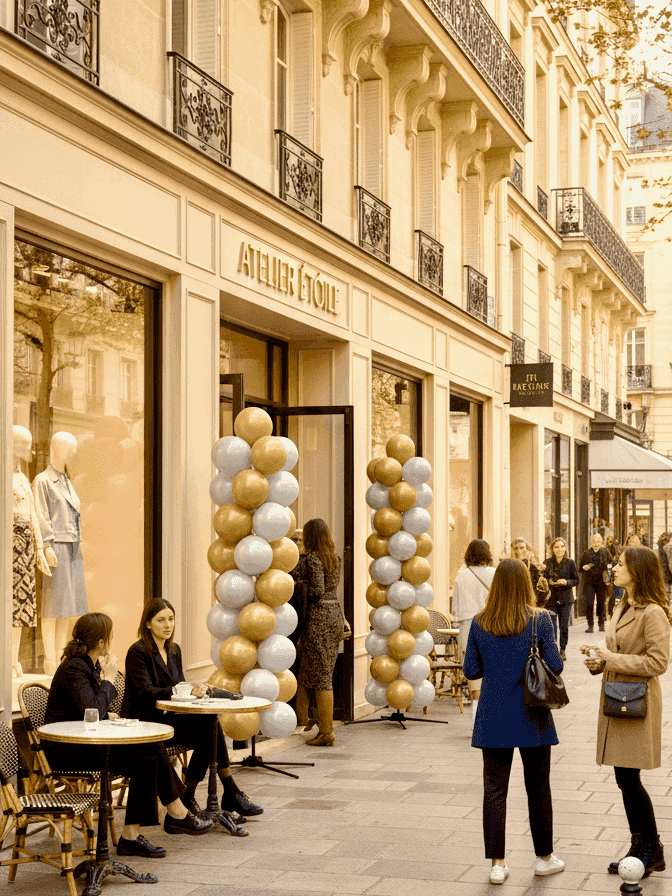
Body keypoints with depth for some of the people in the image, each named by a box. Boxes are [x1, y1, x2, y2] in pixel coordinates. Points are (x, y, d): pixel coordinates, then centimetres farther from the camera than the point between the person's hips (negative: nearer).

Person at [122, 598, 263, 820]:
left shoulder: (174, 650, 15)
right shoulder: (137, 652, -9)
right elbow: (145, 692, -20)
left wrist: (195, 690, -10)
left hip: (168, 718, 7)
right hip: (145, 724, -7)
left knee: (209, 726, -22)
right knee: (209, 727, -24)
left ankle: (188, 796, -15)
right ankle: (231, 794, -15)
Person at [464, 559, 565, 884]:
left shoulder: (480, 624, -4)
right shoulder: (539, 620, -10)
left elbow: (471, 670, 0)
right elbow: (555, 666, -10)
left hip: (493, 718, 1)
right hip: (531, 717, -1)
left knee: (494, 789, 6)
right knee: (538, 788, 13)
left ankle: (497, 863, 5)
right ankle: (544, 857, 25)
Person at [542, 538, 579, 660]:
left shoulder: (570, 562, 1)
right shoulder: (547, 562, 1)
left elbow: (576, 580, 4)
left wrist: (566, 582, -13)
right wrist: (549, 582, -16)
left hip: (565, 599, 0)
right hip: (551, 598, 0)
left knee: (564, 626, 3)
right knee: (551, 626, -6)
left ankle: (563, 650, 14)